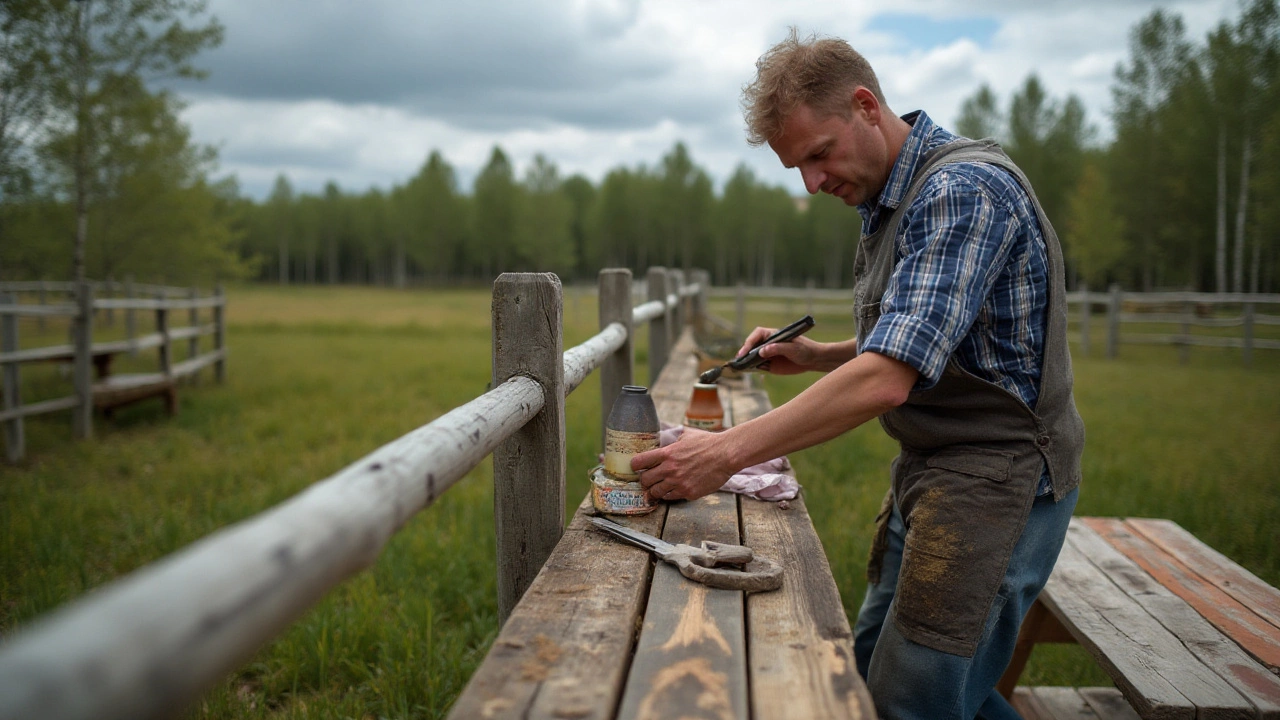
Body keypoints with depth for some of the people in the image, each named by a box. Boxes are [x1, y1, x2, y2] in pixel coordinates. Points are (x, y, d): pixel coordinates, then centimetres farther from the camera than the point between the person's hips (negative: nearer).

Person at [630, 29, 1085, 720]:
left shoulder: (963, 189, -21)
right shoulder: (890, 203, 12)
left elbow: (887, 378, -29)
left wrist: (726, 453, -28)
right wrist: (813, 355, 5)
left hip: (993, 479, -10)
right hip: (927, 471, 10)